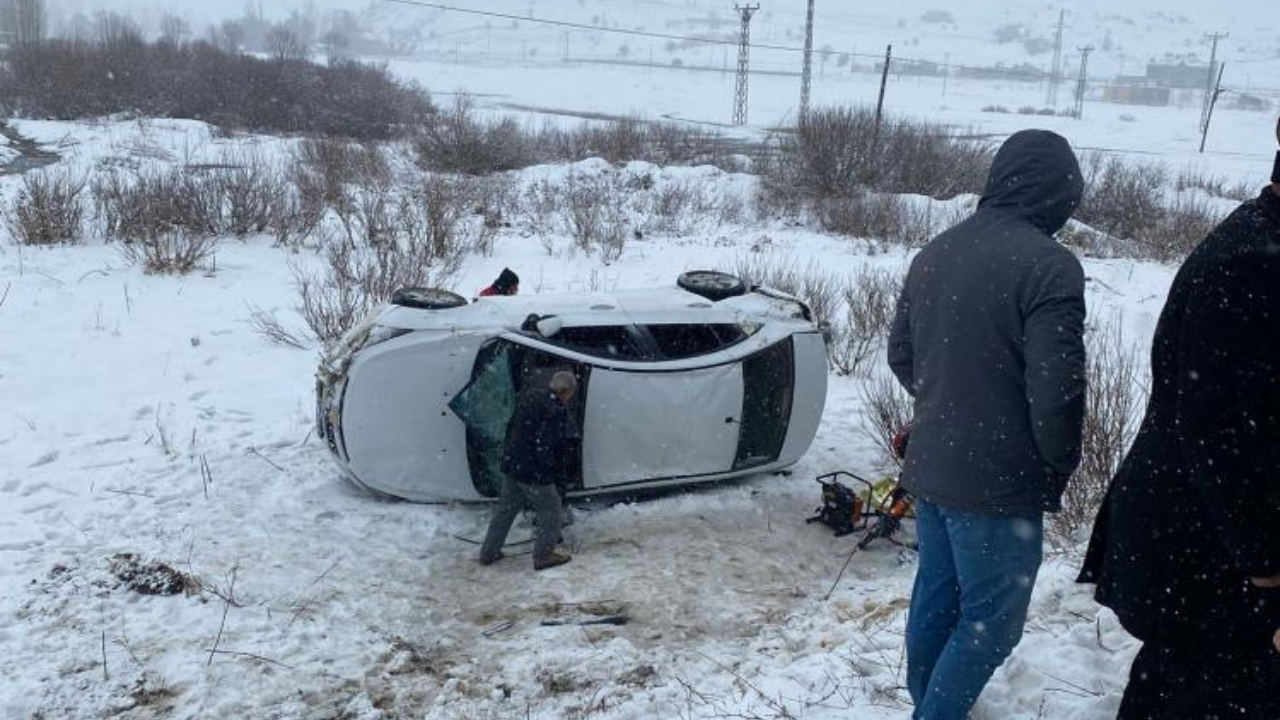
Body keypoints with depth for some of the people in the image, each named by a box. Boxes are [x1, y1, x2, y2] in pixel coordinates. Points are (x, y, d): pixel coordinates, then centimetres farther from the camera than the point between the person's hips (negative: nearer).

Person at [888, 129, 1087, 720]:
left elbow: (900, 353, 12)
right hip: (1000, 480, -7)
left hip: (929, 466, 8)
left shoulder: (935, 252, 4)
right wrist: (1058, 469, -3)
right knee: (992, 618, 8)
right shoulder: (1048, 267, -19)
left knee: (936, 594, 21)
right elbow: (1055, 390, -20)